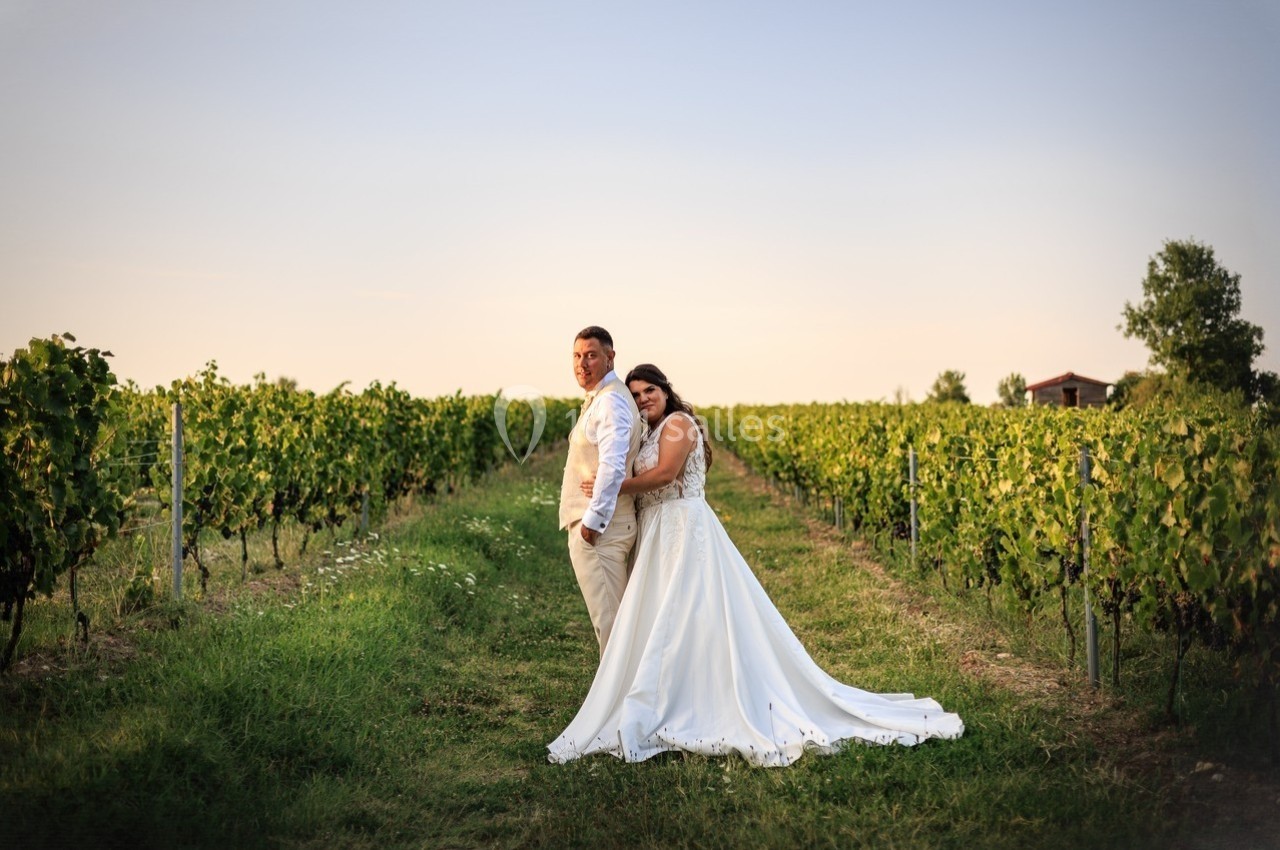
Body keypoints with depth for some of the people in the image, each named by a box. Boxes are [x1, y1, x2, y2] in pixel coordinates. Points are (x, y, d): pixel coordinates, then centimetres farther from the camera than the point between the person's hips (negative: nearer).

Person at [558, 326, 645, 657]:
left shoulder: (609, 401, -15)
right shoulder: (599, 398, 17)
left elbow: (612, 467, -25)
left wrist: (593, 520, -20)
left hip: (597, 529, -11)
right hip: (596, 524, 11)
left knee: (609, 618, -4)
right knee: (614, 616, 16)